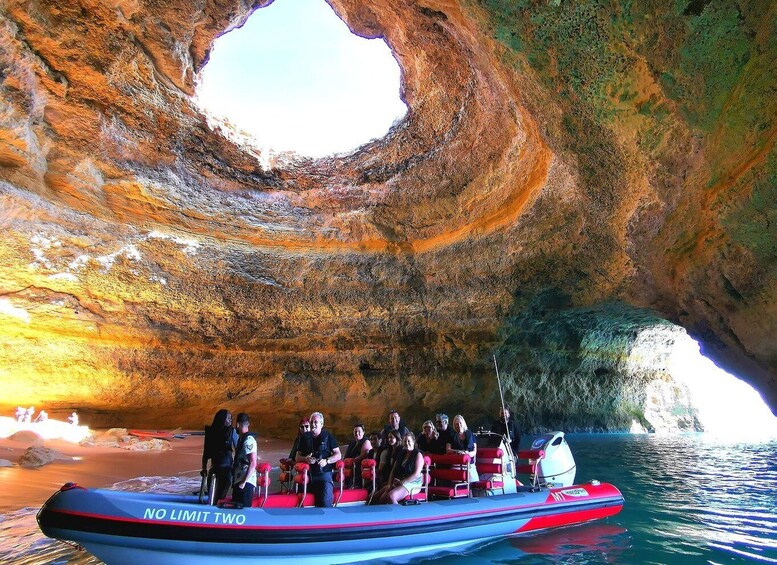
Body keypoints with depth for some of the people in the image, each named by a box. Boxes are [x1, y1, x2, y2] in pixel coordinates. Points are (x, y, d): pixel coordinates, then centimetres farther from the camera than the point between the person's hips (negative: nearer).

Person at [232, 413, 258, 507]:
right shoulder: (242, 438, 13)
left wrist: (243, 482, -20)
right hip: (239, 481, 9)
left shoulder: (248, 440, -15)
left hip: (246, 483, -9)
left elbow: (253, 464, -21)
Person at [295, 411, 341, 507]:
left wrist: (327, 461, -13)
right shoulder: (305, 437, 12)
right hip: (309, 474, 3)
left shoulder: (328, 436, 7)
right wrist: (305, 459, -8)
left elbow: (338, 455, 4)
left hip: (324, 473, -3)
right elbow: (297, 457, 14)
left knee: (326, 501, -21)